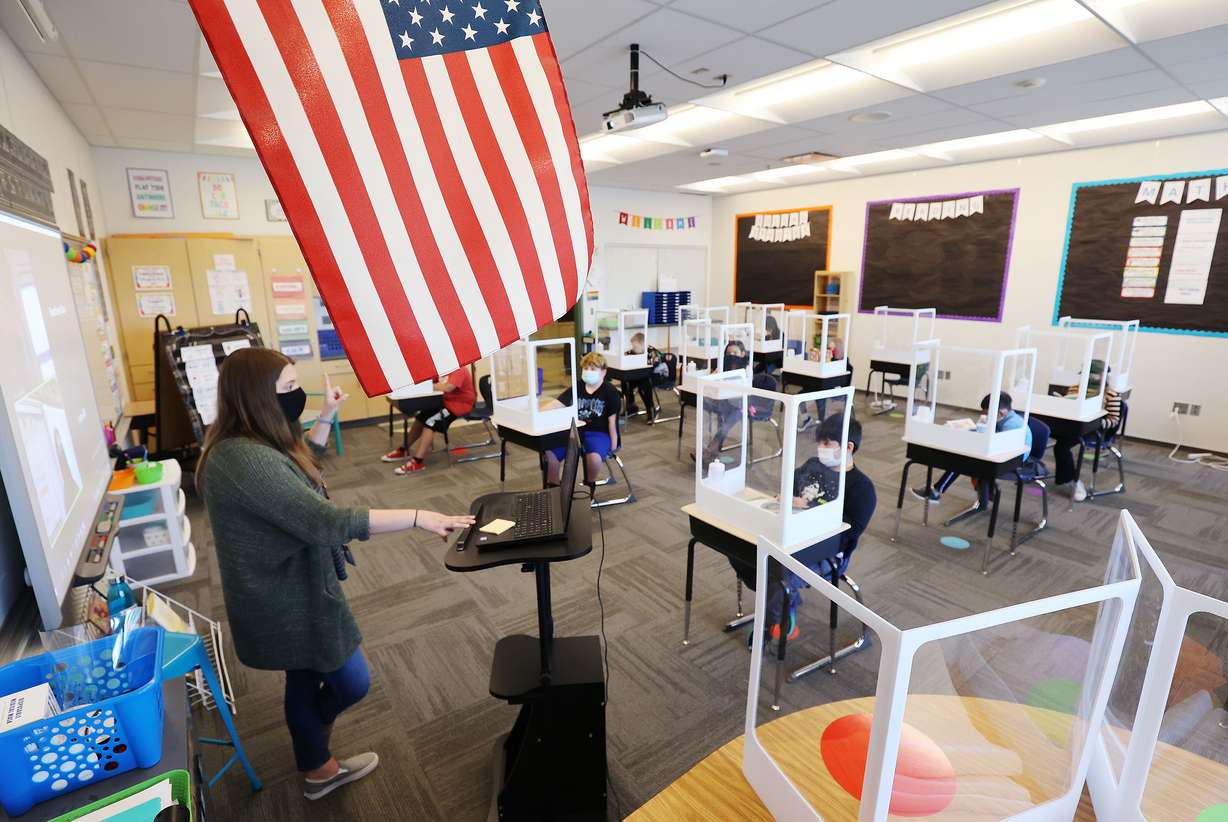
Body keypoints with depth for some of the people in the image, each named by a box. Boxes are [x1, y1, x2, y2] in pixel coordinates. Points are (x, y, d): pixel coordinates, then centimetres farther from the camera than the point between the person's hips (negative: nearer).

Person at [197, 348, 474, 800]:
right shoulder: (245, 460, -33)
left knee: (306, 682, 26)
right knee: (351, 682, 12)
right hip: (288, 602, -9)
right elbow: (325, 522, -38)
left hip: (290, 589, 9)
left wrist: (326, 418, 9)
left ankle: (317, 768, 48)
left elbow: (300, 473, 19)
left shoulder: (246, 443, 0)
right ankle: (316, 766, 43)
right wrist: (418, 517, -37)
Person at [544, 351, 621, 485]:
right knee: (549, 450, -15)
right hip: (576, 431, 5)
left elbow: (612, 420, -5)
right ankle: (553, 485, 8)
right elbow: (556, 404, 0)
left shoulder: (610, 392, -4)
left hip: (599, 433, -5)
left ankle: (590, 485, -3)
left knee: (593, 456, -36)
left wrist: (613, 445, -7)